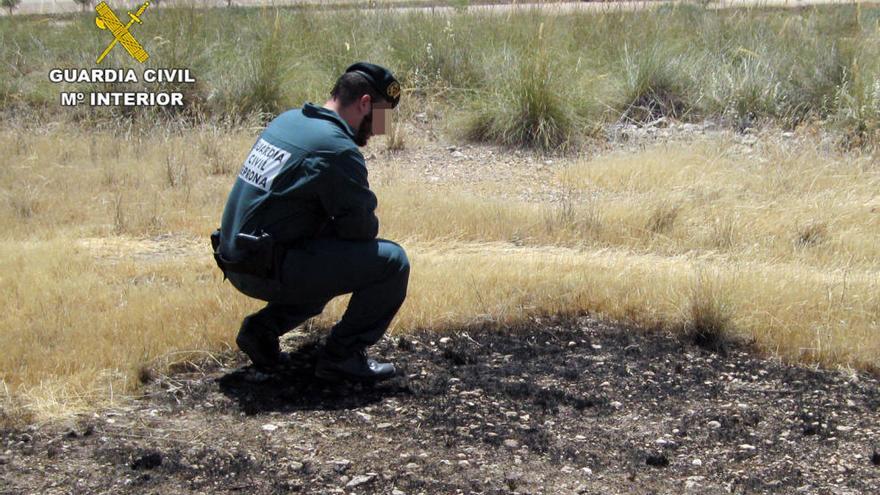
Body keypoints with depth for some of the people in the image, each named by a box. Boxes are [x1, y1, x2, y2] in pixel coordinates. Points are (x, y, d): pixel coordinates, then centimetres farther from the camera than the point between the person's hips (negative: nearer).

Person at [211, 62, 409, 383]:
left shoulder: (288, 120, 11)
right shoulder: (338, 149, -17)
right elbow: (362, 228, -10)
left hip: (237, 262, 9)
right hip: (269, 269, -9)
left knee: (331, 263, 33)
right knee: (392, 262, -8)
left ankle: (264, 327, 18)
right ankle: (342, 355, 0)